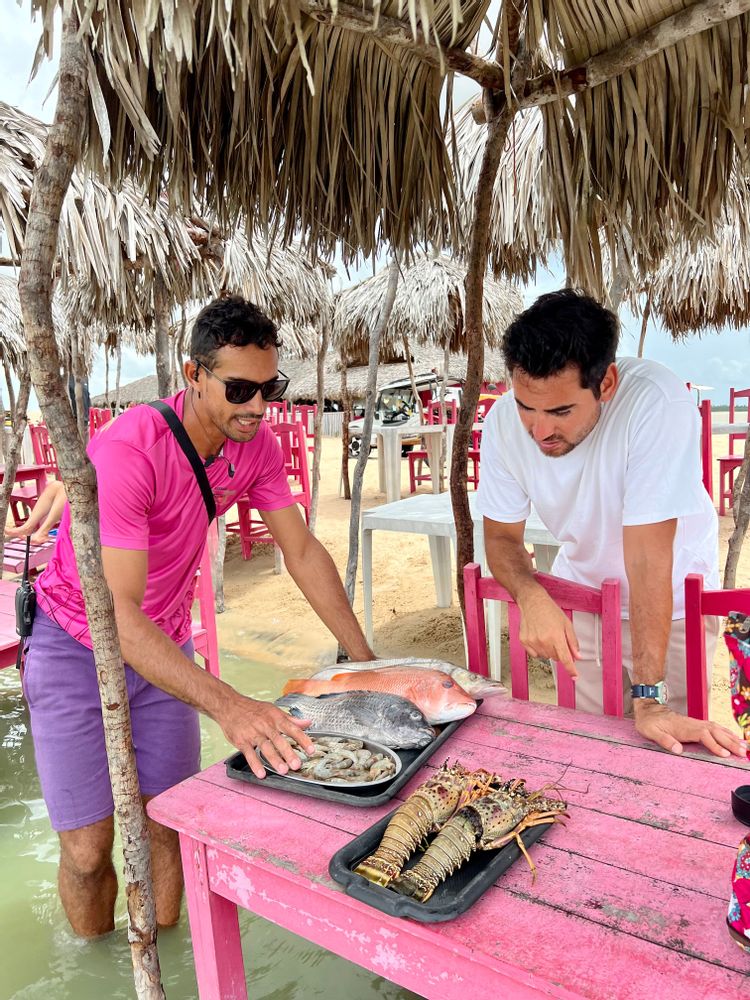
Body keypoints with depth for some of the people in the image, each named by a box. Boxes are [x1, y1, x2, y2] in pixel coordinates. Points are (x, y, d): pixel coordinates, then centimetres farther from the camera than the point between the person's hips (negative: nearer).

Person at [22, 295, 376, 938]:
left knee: (168, 825, 6)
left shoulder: (257, 445, -13)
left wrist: (365, 661, -11)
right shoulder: (128, 451, -32)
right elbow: (117, 614, -37)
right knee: (88, 849, 0)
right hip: (79, 645, -4)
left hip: (164, 643, 5)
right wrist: (227, 706, -48)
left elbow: (303, 553, -6)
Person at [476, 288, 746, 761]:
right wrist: (531, 596, -31)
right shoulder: (505, 420, -21)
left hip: (671, 601, -3)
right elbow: (502, 536, -10)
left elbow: (647, 555, -35)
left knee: (663, 748, 3)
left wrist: (649, 701, -33)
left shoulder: (657, 404, -34)